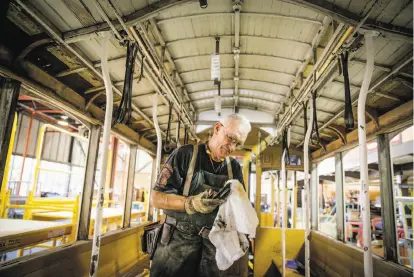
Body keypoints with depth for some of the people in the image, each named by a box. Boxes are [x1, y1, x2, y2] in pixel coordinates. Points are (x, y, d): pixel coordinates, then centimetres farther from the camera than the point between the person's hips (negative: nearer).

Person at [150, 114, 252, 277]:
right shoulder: (185, 154, -8)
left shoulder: (235, 168, 7)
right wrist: (191, 204, -25)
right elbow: (156, 197, -10)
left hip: (216, 243, 3)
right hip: (180, 241, -3)